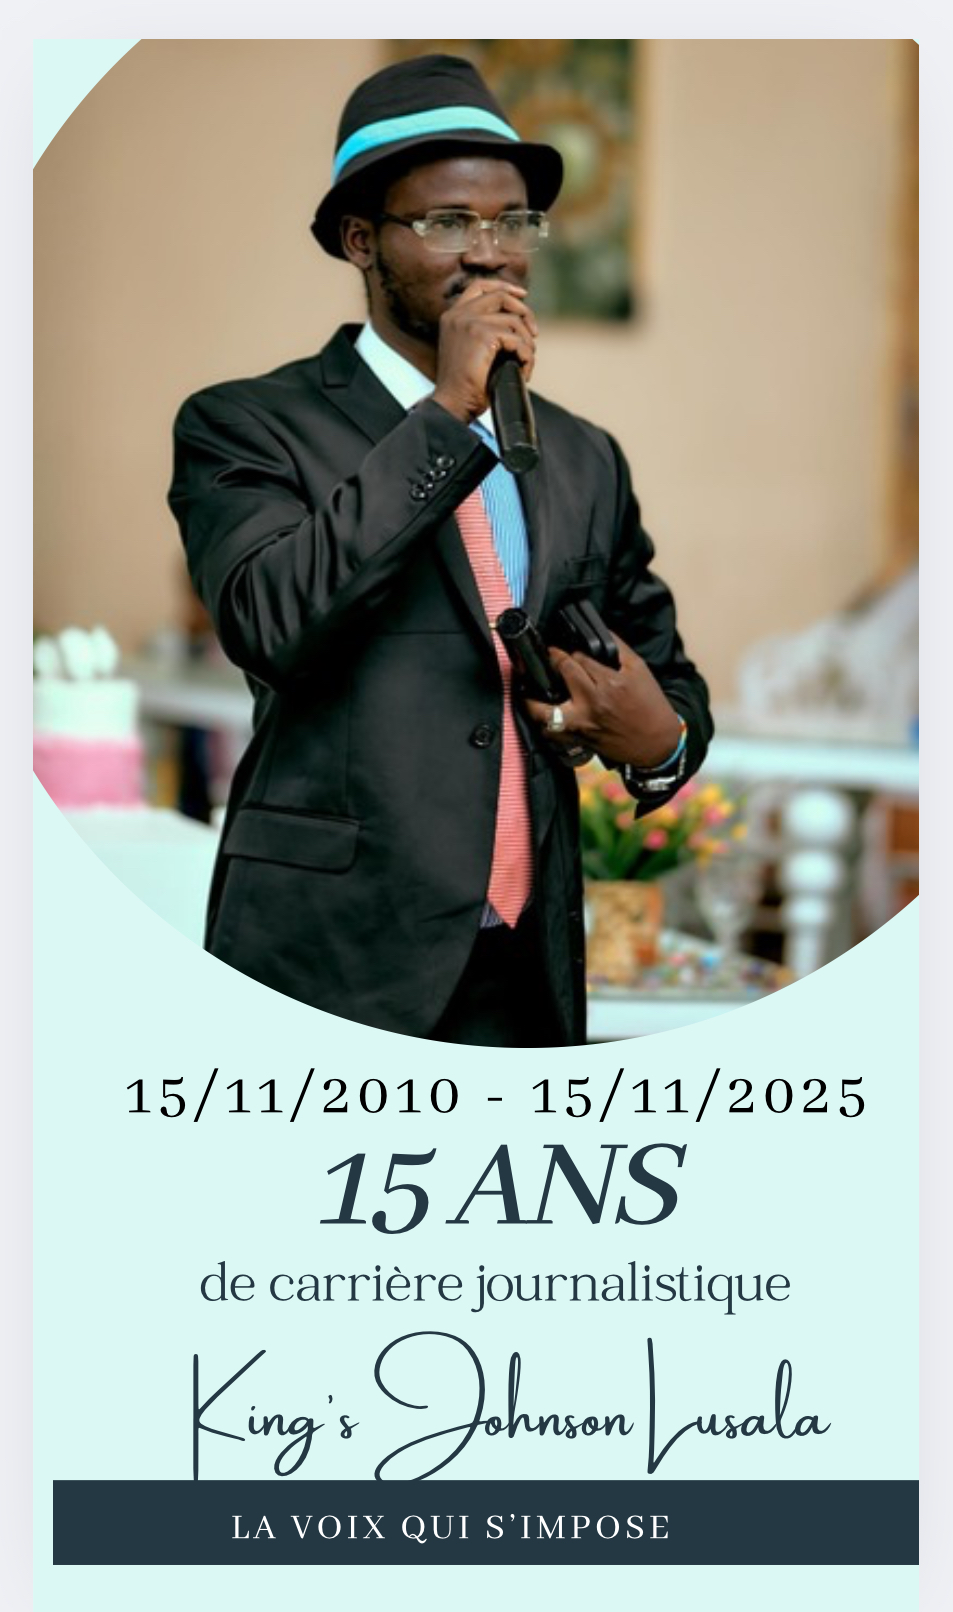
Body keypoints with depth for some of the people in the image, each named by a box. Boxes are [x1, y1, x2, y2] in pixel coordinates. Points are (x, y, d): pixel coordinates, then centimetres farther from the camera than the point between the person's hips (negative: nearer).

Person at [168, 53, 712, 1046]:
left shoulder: (585, 461, 12)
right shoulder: (244, 430, -3)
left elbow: (669, 676, 20)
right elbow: (269, 623, -20)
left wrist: (660, 740, -4)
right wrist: (447, 412, -17)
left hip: (530, 978, 5)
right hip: (332, 973, -4)